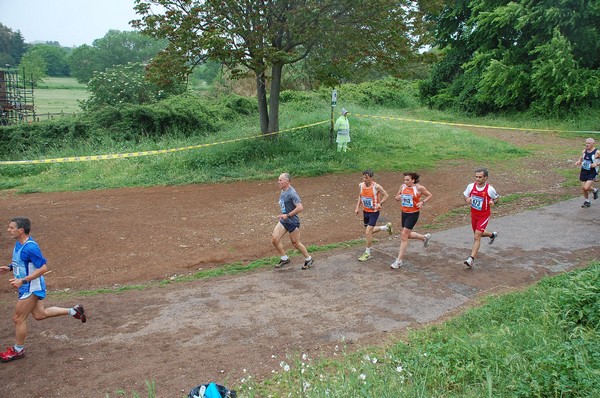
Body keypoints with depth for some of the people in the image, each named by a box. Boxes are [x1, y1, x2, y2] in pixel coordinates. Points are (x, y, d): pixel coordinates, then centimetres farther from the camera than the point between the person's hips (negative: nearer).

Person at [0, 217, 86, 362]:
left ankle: (18, 350, 23)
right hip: (28, 288, 9)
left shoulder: (30, 248, -26)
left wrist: (22, 281, -27)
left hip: (31, 288, -9)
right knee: (39, 314, 18)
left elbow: (43, 268, -25)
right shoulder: (19, 243, 3)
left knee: (18, 318, 4)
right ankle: (74, 311, 26)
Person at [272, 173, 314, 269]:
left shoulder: (292, 193, -21)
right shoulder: (282, 192, 7)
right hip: (283, 221, 8)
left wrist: (287, 215, -27)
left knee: (295, 243, 6)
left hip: (292, 221, -8)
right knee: (274, 239, -1)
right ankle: (284, 259, 17)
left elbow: (300, 207, -29)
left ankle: (308, 259, 27)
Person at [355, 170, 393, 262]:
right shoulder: (360, 185, -5)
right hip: (365, 211, 6)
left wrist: (380, 203, -23)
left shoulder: (376, 187, -20)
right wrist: (357, 207, 6)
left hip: (374, 212, -6)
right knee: (370, 231, 20)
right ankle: (387, 227, 44)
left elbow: (386, 195, -8)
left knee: (368, 232, -10)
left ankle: (367, 253, 6)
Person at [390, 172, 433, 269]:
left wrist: (422, 202, -16)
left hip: (413, 214, -7)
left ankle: (399, 260, -1)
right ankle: (425, 237, 46)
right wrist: (398, 197, -10)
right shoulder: (403, 186, 1)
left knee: (404, 237, -8)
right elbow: (397, 197, 14)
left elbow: (430, 195, 0)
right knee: (407, 235, 19)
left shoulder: (419, 188, -13)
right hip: (404, 213, 7)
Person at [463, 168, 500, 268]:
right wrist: (467, 199, -15)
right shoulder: (471, 186, -10)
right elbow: (465, 195, 8)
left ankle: (471, 259, -13)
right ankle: (492, 235, 55)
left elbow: (497, 197, 2)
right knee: (478, 234, 23)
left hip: (484, 216, -5)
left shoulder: (490, 189, -18)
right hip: (474, 214, 5)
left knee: (477, 237, -13)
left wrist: (493, 202, -21)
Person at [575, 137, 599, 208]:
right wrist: (578, 162, -4)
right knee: (583, 188, 7)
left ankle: (595, 190, 18)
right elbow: (581, 159, 17)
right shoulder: (584, 151, 4)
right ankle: (586, 201, 26)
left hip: (592, 173, -5)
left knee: (586, 188, -16)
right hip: (584, 172, 5)